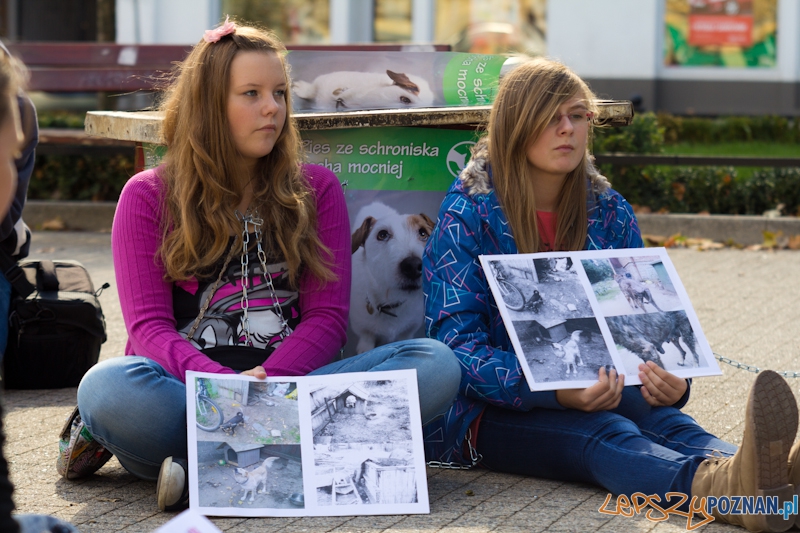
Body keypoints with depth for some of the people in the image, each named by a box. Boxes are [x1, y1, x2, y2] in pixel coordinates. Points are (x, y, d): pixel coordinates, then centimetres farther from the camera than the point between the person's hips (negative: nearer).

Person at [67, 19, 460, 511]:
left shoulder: (316, 189, 15)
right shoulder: (149, 197, 10)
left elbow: (327, 316, 7)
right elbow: (148, 326, -1)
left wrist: (267, 378, -14)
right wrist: (224, 386, -21)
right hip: (187, 388, -3)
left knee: (437, 364, -25)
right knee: (108, 387, -37)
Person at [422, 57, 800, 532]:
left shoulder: (610, 215, 10)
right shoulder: (467, 215, -4)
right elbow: (456, 340, -14)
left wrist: (671, 380, -18)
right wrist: (554, 391, -31)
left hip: (591, 396, 4)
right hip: (494, 413, -4)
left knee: (661, 418, -31)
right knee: (604, 434, -36)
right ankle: (732, 488, -69)